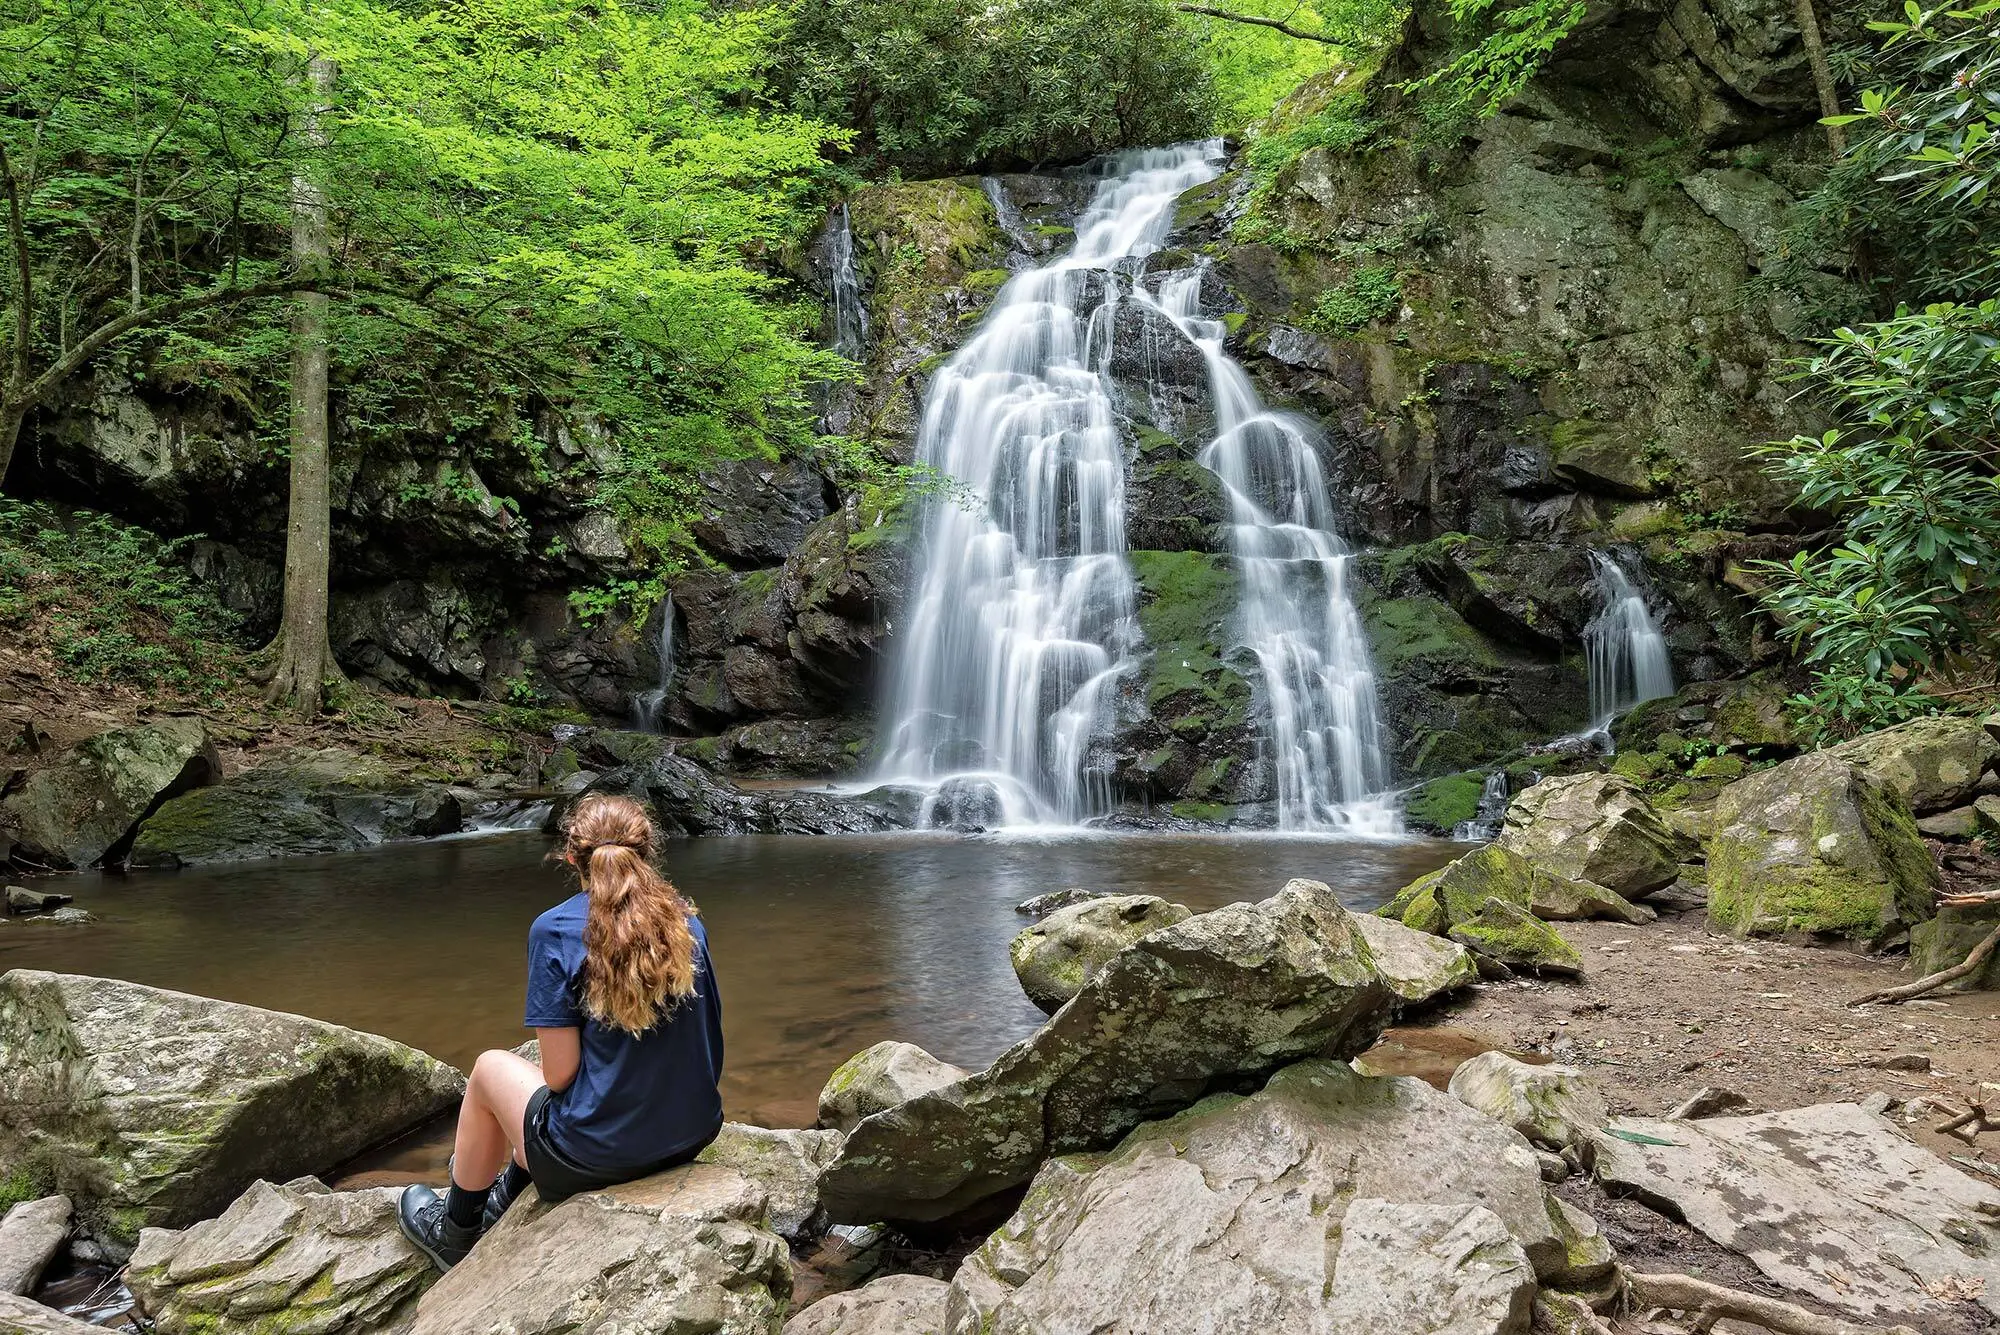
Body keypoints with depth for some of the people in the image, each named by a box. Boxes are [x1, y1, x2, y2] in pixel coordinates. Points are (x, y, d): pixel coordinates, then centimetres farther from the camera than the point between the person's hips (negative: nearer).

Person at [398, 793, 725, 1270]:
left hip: (597, 1155, -5)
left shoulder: (555, 930, -13)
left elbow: (560, 1074, -14)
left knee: (489, 1069, 23)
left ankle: (455, 1232, 43)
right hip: (694, 1137, 5)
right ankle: (506, 1196, 55)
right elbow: (707, 1043, 6)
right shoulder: (687, 923, 1)